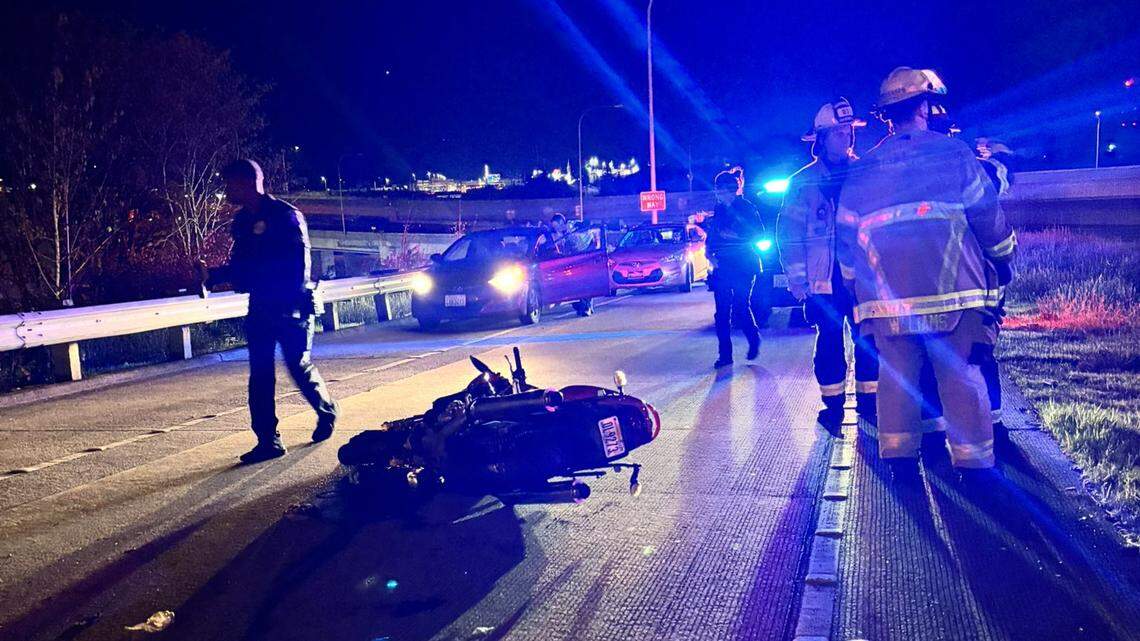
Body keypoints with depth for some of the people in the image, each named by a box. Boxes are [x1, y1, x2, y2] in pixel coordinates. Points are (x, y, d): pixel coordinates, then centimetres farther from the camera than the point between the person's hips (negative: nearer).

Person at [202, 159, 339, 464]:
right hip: (260, 307, 6)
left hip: (291, 307, -6)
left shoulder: (286, 216, -12)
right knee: (259, 374, 0)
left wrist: (294, 304, -21)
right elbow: (240, 264, 16)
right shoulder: (243, 219, 10)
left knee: (300, 367, 3)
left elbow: (298, 267, -15)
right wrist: (214, 274, 0)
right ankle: (268, 441, 3)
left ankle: (327, 413, 31)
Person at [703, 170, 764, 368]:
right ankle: (724, 354, 6)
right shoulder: (718, 210, 14)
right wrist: (709, 255, 0)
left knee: (740, 308, -8)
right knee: (722, 312, 0)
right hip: (722, 265, 5)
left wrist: (736, 235, -16)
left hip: (743, 264, -5)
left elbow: (759, 233, -6)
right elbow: (710, 237, 16)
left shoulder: (746, 208, -2)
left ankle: (754, 339, 20)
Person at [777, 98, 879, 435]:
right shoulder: (803, 182, 2)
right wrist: (799, 281, -5)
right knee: (830, 340, 3)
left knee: (870, 339, 1)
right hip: (825, 278, -1)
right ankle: (833, 405, 15)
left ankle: (868, 401, 15)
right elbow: (789, 235, 1)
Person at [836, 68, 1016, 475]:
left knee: (895, 373, 9)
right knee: (962, 374, 3)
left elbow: (847, 235, 11)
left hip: (887, 295, 3)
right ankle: (974, 461, 6)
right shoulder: (953, 152, 1)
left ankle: (898, 455, 12)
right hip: (950, 289, -3)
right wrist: (1005, 254, 18)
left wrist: (856, 283, 21)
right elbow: (987, 214, 2)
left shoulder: (861, 170, 9)